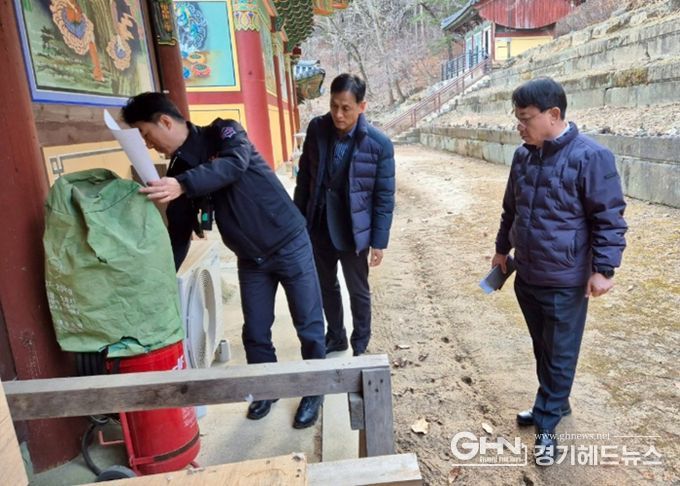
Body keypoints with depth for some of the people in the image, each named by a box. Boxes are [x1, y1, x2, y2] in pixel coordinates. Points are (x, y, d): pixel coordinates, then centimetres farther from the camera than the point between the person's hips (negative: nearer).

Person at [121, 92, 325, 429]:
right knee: (255, 332, 12)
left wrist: (182, 186, -46)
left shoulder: (223, 133, -11)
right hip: (251, 260, 5)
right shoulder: (177, 171, 4)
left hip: (289, 244, -5)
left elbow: (234, 164, -34)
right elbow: (179, 236, 5)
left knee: (308, 325, 5)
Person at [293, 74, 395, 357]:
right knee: (326, 286, 19)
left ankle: (360, 346, 35)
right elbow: (304, 177, 4)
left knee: (358, 291, 13)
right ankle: (335, 337, 42)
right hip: (318, 227, 4)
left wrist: (379, 241, -10)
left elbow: (384, 197, -10)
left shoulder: (379, 144, -16)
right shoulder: (317, 129, -5)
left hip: (353, 231, -4)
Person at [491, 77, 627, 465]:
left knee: (560, 356, 10)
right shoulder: (524, 155, 4)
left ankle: (546, 422, 24)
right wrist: (503, 248, 19)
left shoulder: (590, 157, -17)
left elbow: (610, 218, -14)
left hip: (566, 282, -6)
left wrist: (604, 269, -16)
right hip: (526, 276, 7)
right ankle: (556, 404, 40)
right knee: (542, 349, 21)